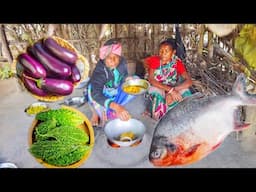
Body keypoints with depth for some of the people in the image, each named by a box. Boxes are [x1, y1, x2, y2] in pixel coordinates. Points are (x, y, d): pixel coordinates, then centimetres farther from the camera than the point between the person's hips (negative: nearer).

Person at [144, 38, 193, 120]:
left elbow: (189, 81, -21)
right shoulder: (154, 60, -13)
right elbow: (151, 80, -27)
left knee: (185, 92, -28)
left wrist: (173, 90, -38)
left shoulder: (177, 62, -11)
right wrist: (170, 90, -38)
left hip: (172, 89, 2)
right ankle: (158, 120, -12)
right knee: (156, 94, -36)